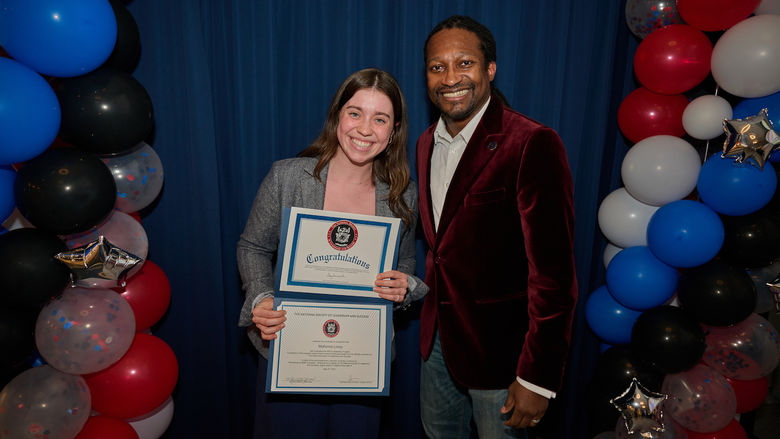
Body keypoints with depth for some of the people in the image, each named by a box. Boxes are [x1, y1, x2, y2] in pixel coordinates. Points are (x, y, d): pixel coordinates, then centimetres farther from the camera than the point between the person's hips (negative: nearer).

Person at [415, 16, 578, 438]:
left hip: (499, 350, -7)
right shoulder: (427, 143, 4)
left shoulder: (532, 145, -21)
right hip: (437, 337, 7)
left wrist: (538, 379, -18)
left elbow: (554, 274, -21)